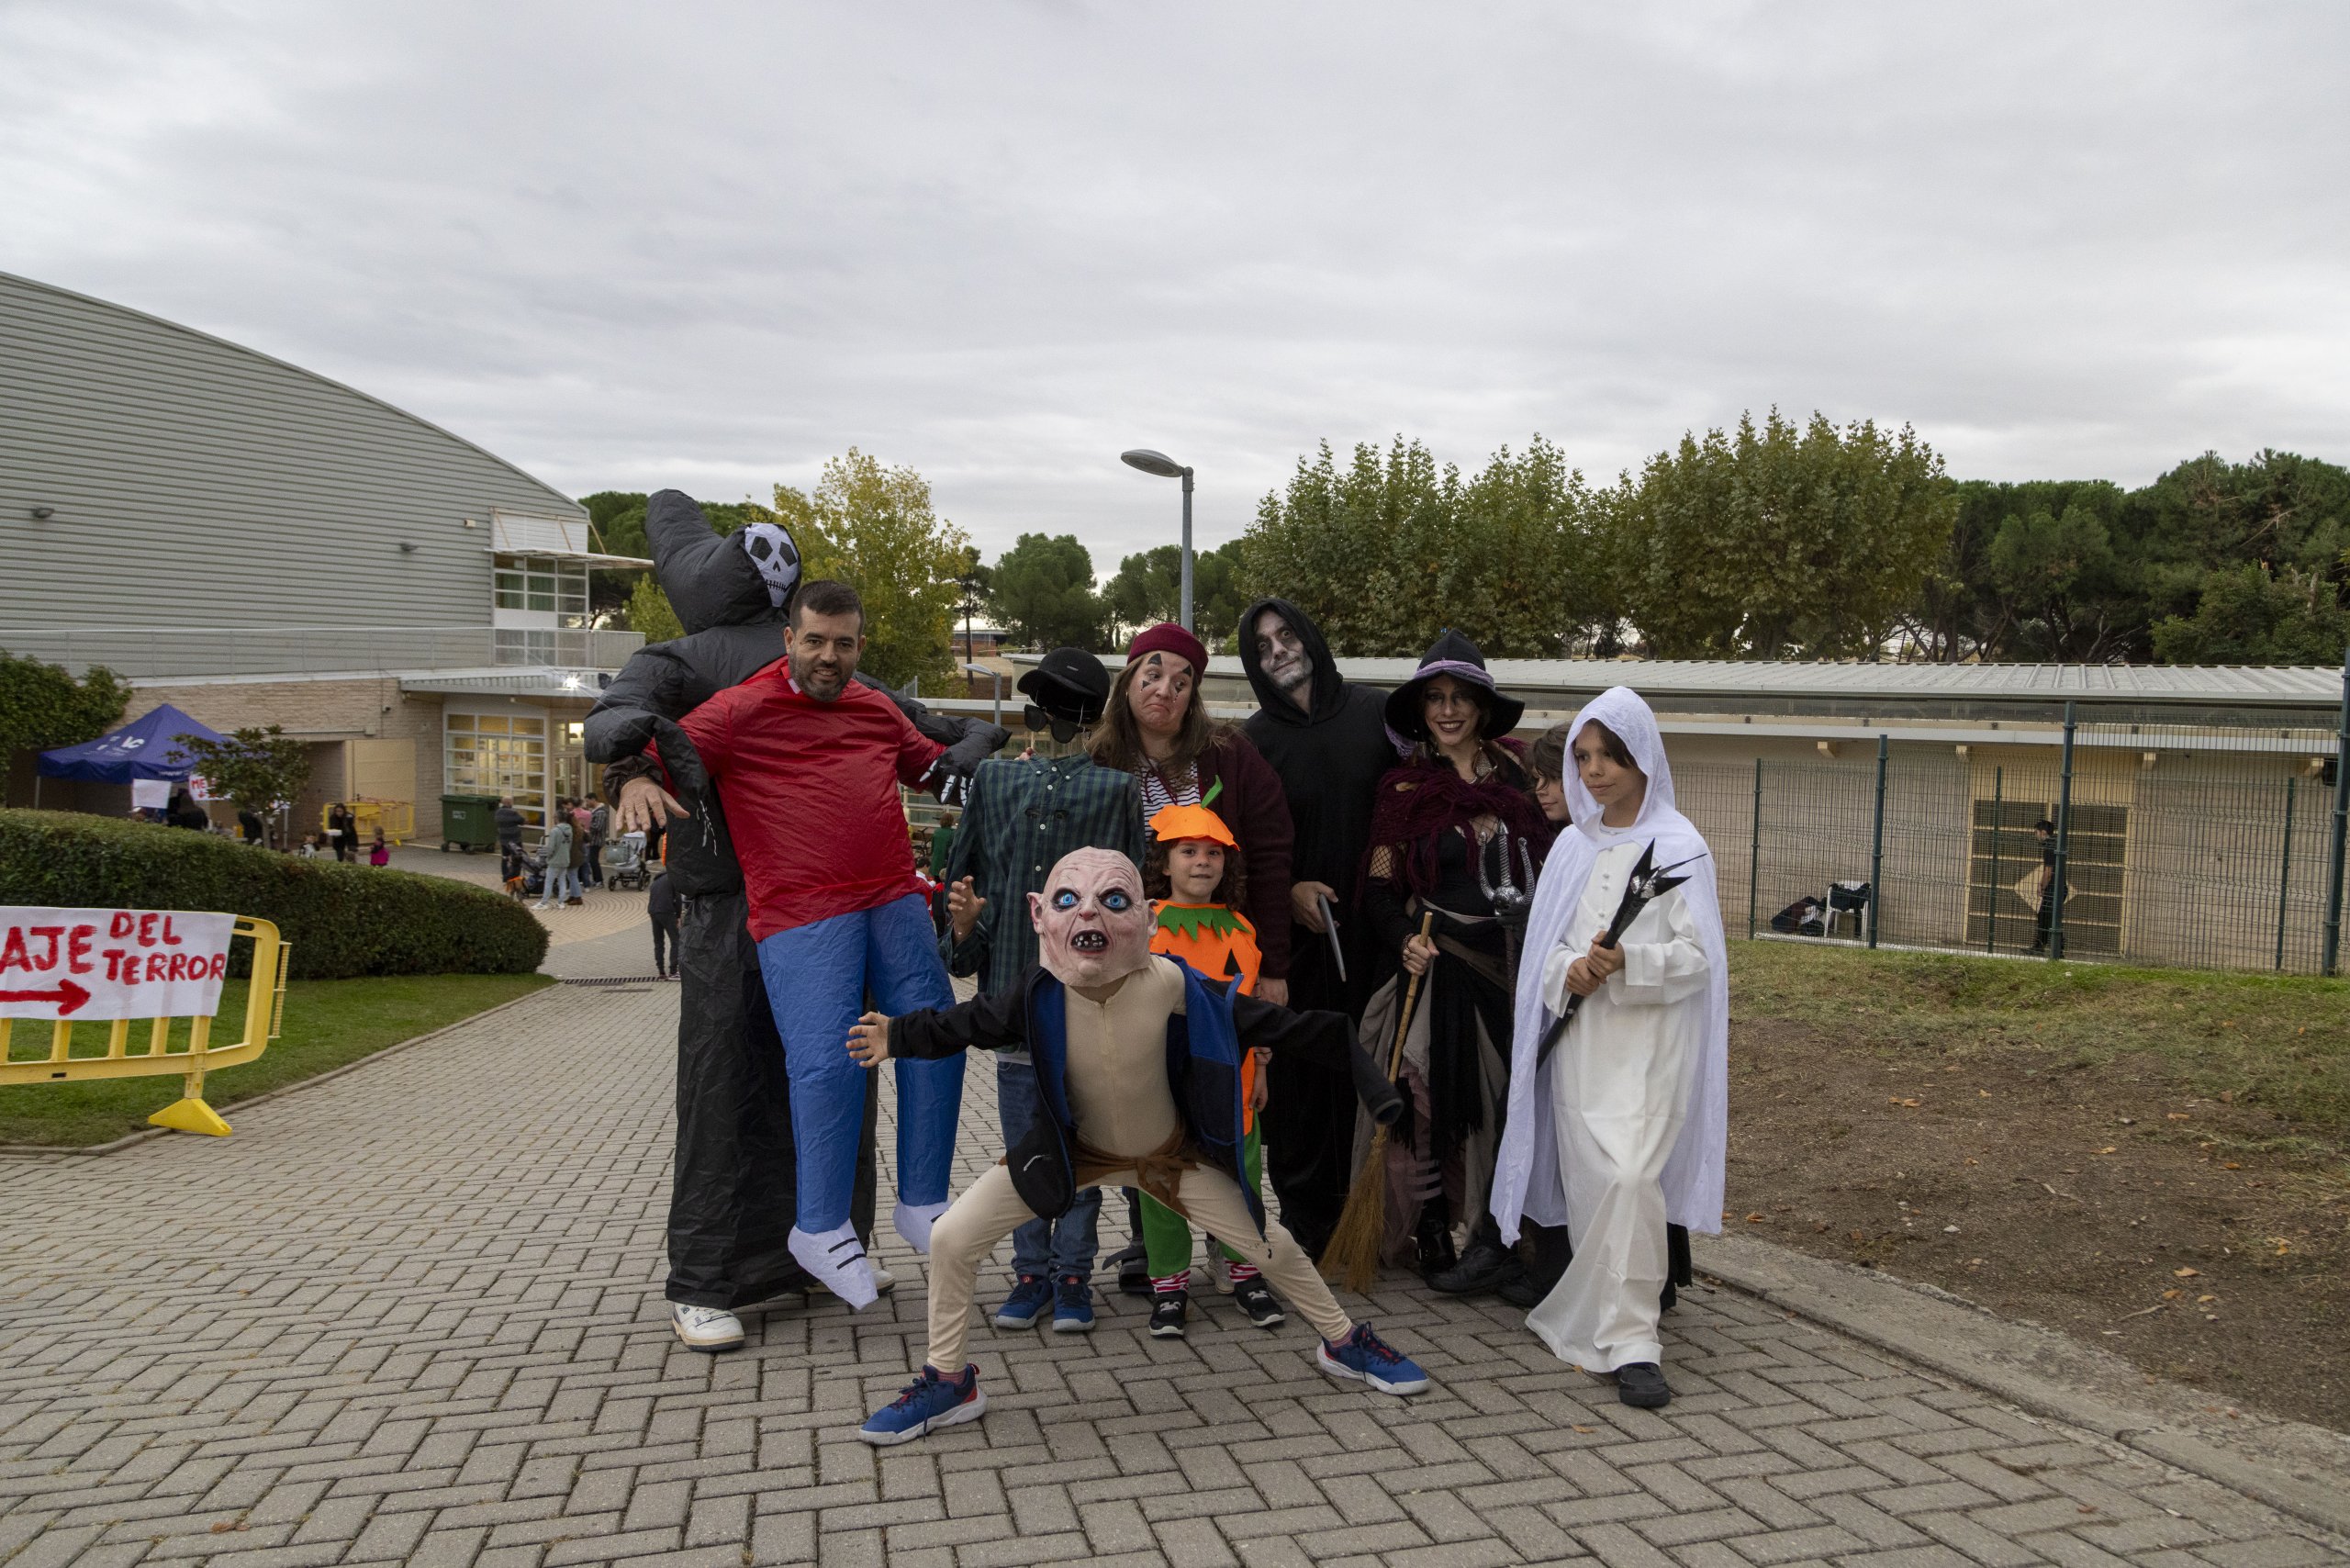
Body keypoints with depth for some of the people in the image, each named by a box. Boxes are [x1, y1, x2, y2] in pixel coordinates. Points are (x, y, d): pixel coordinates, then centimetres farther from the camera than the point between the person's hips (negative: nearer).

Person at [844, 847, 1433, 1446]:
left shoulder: (1169, 982, -29)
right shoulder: (1041, 995, -26)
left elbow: (1244, 1017, -12)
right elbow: (972, 1022, -5)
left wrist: (1327, 1029, -6)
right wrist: (900, 1035, -5)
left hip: (1172, 1155, 0)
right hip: (1074, 1151, 1)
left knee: (1272, 1246, 4)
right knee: (952, 1239, -10)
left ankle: (1343, 1340, 35)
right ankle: (948, 1383, 12)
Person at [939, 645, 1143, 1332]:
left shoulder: (1117, 787, 4)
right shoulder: (994, 778, 12)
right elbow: (963, 869, 12)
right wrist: (964, 925, -5)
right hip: (1015, 989, 2)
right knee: (1023, 1147, 9)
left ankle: (1073, 1275, 17)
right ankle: (1032, 1271, 21)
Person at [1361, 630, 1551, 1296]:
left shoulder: (1516, 772, 9)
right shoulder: (1405, 786, 3)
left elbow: (1550, 860, 15)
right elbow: (1377, 886, 2)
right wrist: (1403, 939, -15)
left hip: (1514, 960, 2)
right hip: (1438, 965, -2)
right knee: (1434, 1097, -4)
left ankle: (1497, 1234, 13)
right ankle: (1433, 1235, 12)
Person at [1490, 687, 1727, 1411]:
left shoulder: (1679, 847, -2)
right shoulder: (1572, 846, 12)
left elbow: (1698, 956, -6)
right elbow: (1543, 944, 12)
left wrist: (1629, 963, -22)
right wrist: (1567, 970, -9)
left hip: (1648, 1041, -4)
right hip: (1578, 1037, 5)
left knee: (1630, 1177, -15)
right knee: (1588, 1180, 6)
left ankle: (1632, 1341, -8)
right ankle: (1607, 1308, 26)